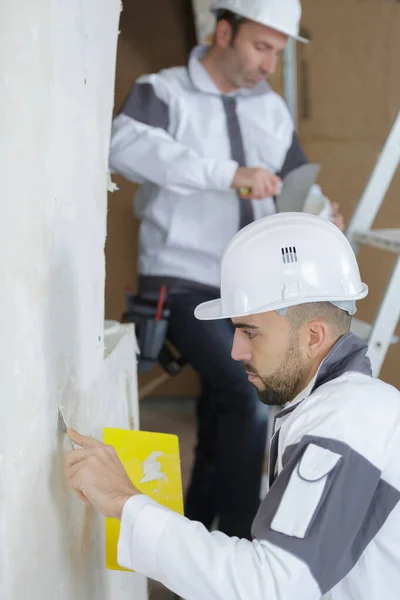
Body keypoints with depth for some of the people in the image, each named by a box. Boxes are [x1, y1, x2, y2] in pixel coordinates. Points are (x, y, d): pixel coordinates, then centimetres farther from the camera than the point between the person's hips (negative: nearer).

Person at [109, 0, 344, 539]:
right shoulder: (164, 93, -7)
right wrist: (230, 174, -35)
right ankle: (239, 538, -6)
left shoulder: (272, 110, 10)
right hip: (184, 285, -6)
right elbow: (126, 146, -28)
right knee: (253, 400, -21)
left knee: (226, 415, 13)